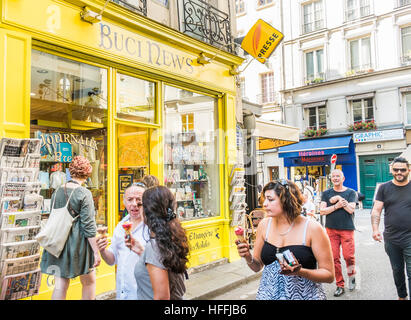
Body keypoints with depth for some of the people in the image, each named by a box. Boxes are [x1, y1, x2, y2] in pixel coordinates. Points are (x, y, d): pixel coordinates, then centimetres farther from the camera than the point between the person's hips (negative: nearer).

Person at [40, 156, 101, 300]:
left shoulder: (56, 193, 5)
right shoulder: (84, 193, -13)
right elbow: (88, 225, -15)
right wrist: (96, 251, -11)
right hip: (79, 244, -5)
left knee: (60, 286, 10)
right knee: (89, 282, 14)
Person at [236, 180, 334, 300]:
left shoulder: (312, 228, -14)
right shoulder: (264, 225, -3)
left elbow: (329, 275, -11)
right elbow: (257, 267, 6)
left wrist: (300, 272, -25)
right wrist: (248, 257, -14)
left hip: (304, 295, -3)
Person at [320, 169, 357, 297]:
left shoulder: (351, 192, 5)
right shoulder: (326, 193, 9)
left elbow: (351, 209, -9)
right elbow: (322, 211, -1)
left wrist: (338, 199, -11)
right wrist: (336, 206, -12)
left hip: (347, 229, -1)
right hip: (331, 229, 2)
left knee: (349, 256, -7)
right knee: (334, 258, 1)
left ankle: (351, 275, 25)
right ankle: (340, 285, 14)